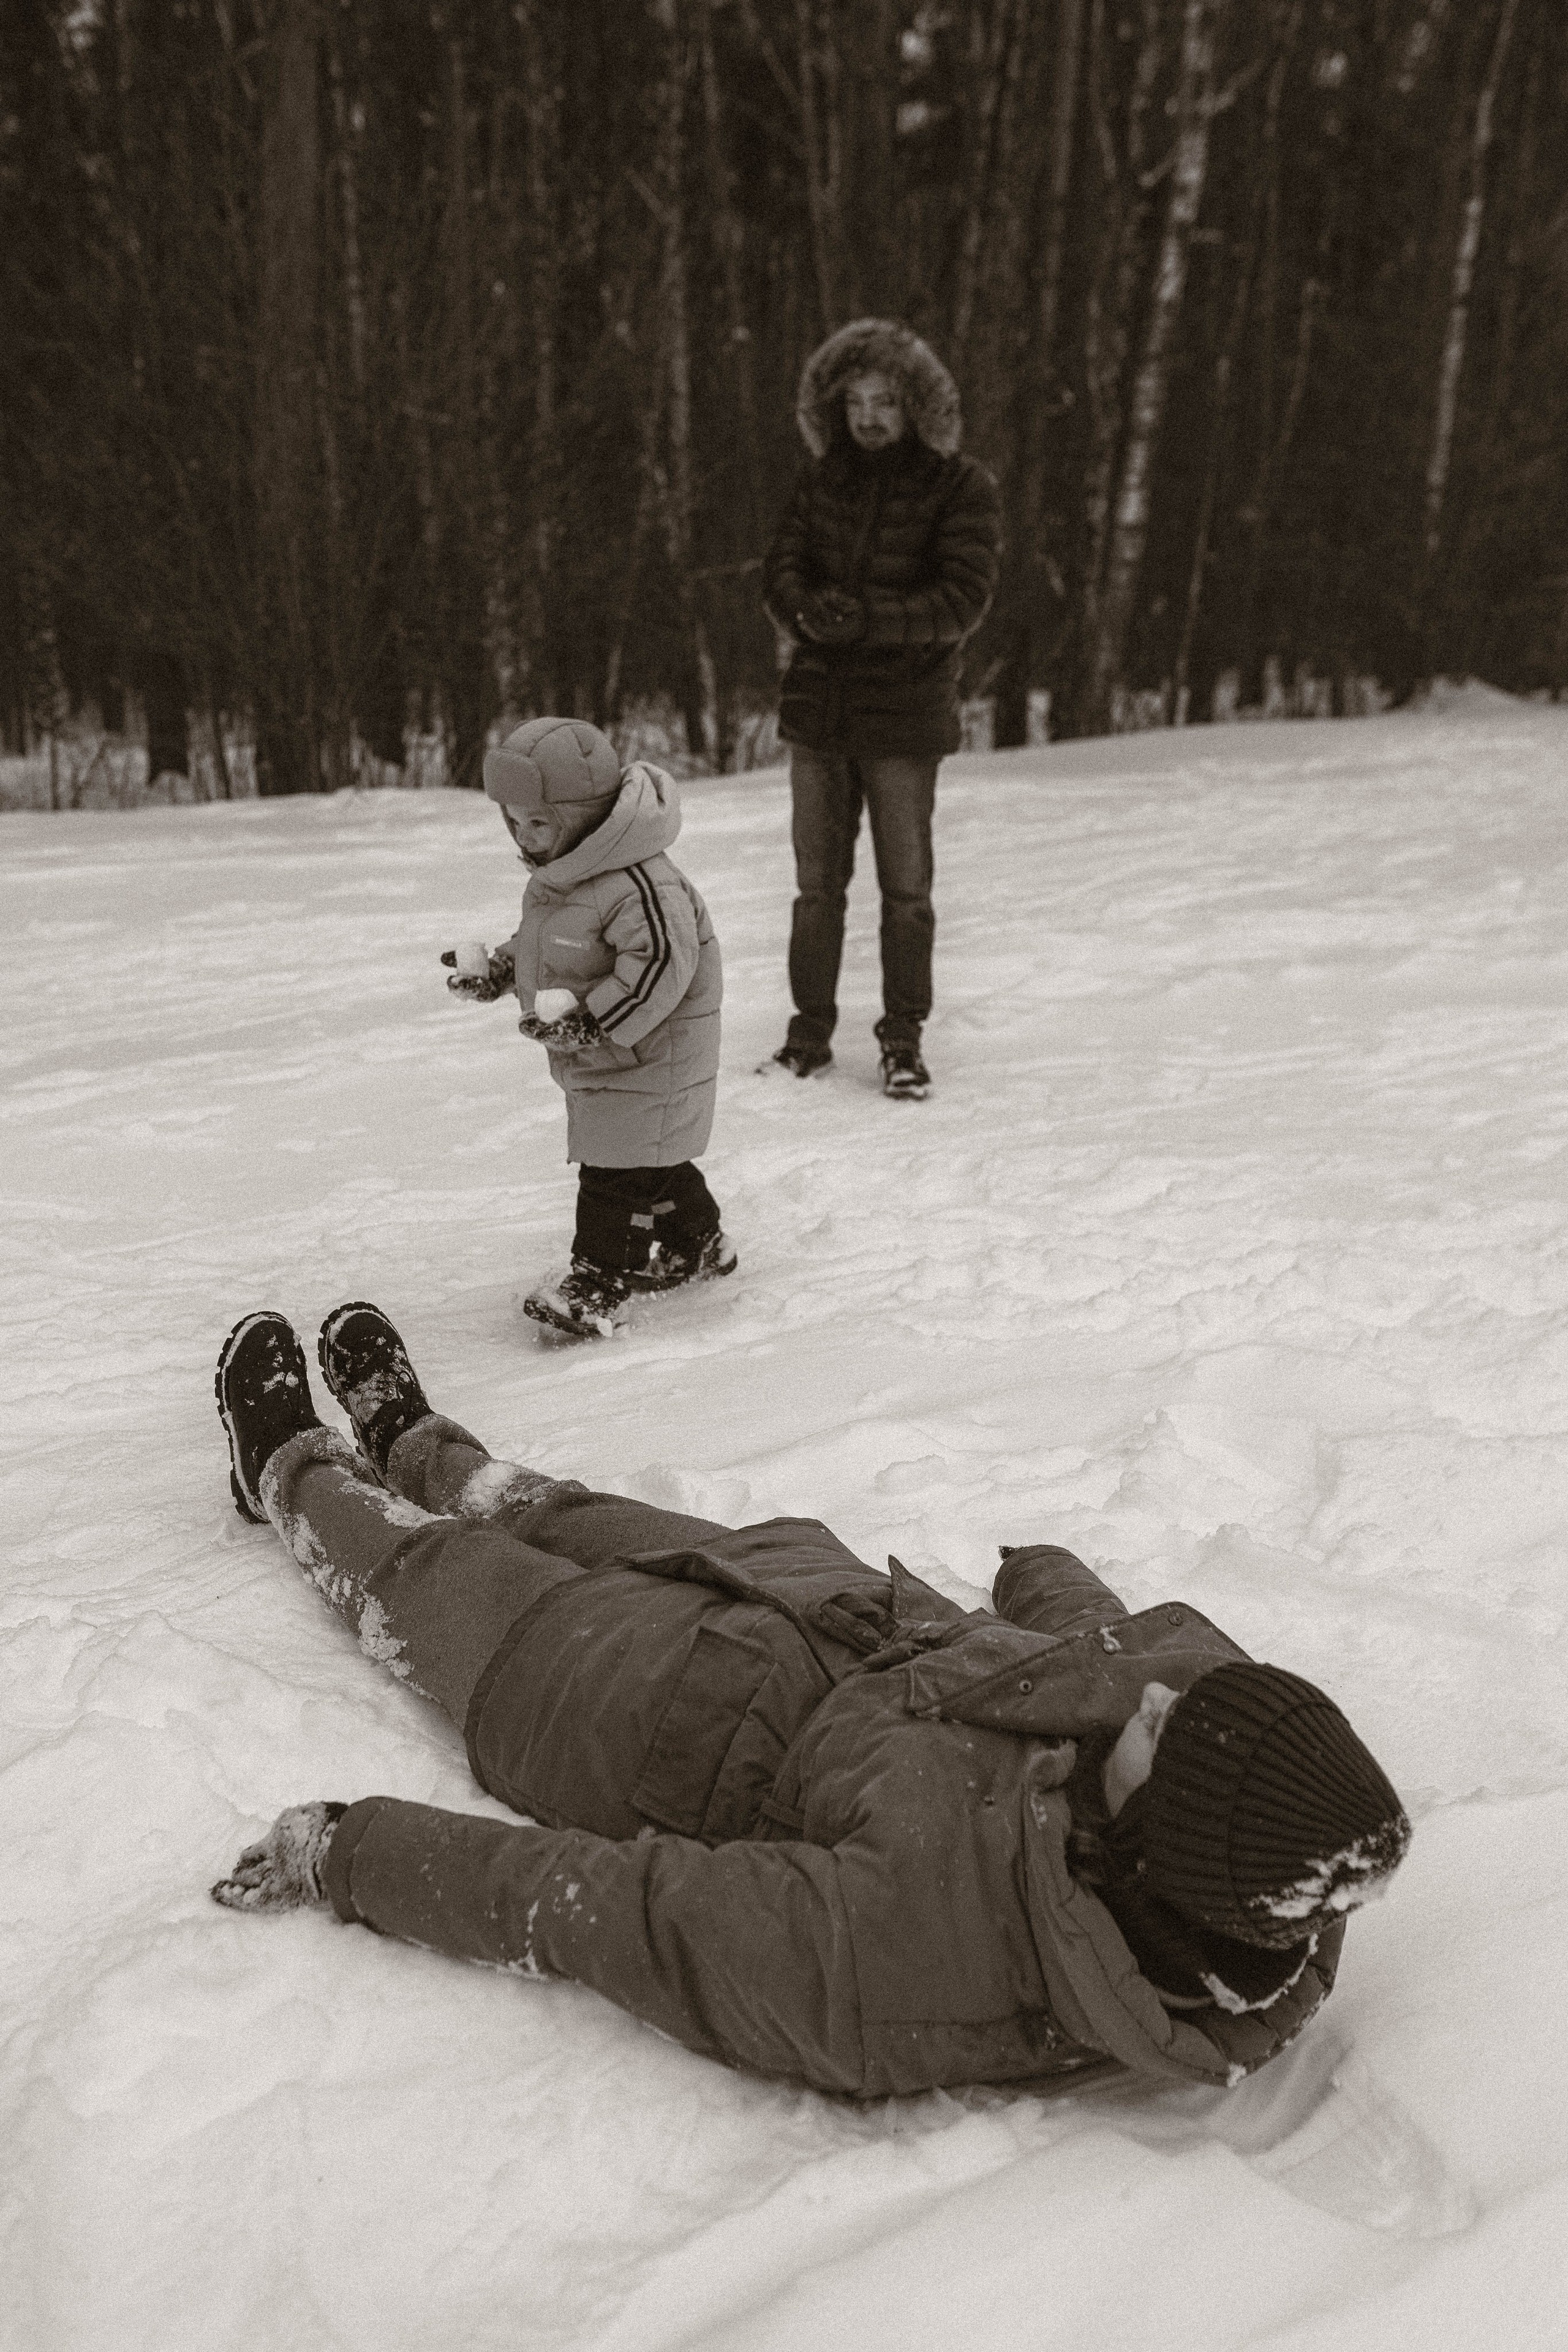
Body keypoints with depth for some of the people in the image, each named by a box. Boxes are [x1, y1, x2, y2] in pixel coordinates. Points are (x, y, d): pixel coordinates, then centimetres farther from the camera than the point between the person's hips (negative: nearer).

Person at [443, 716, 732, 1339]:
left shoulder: (637, 883, -27)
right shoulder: (558, 876, 7)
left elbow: (659, 963, -33)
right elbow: (538, 941, 23)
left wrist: (596, 1020, -35)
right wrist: (498, 970, 9)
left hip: (648, 1056, -10)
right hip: (596, 1055, 10)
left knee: (615, 1168, -6)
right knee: (649, 1160, 21)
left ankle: (597, 1281, 0)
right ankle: (696, 1244, 38)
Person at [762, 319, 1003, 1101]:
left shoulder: (960, 488, -4)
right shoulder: (821, 482, 8)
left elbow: (964, 599, -14)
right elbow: (781, 574, 1)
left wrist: (868, 618, -25)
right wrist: (810, 614, -21)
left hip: (903, 720, -3)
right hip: (816, 710, 4)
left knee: (906, 886, 4)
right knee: (817, 883, 10)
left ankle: (903, 1039, 16)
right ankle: (810, 1029, 21)